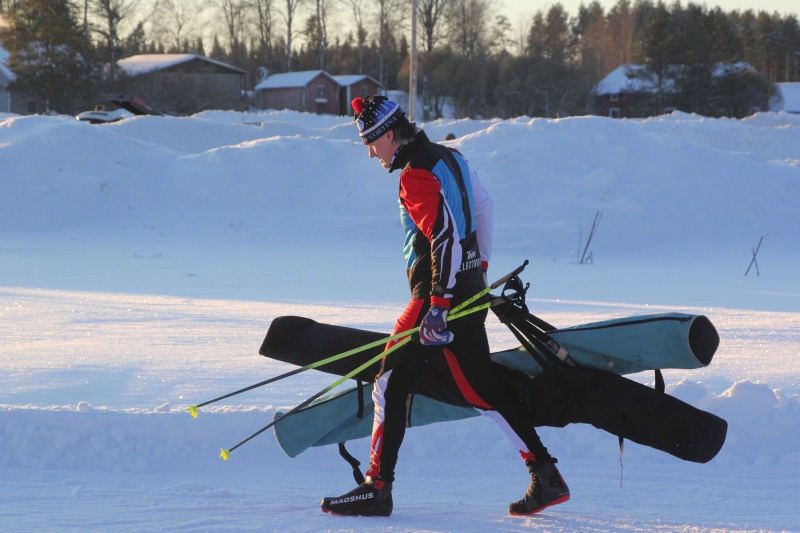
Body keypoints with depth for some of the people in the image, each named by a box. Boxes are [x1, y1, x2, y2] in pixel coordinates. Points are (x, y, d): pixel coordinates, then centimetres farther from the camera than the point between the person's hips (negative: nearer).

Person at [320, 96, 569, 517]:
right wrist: (479, 264, 32)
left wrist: (438, 304, -26)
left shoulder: (416, 174, -16)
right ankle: (546, 477, 10)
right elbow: (482, 208, 22)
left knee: (391, 385, -4)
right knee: (482, 389, 12)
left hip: (440, 291, -9)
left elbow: (445, 235, -24)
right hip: (470, 289, 9)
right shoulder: (449, 157, 12)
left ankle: (377, 489, -3)